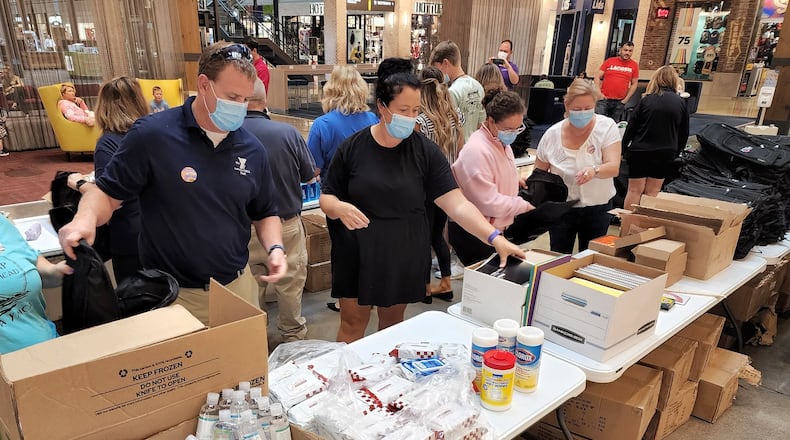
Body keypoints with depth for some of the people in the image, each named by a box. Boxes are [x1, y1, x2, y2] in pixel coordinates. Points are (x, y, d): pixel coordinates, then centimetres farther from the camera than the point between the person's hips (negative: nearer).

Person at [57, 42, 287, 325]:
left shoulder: (252, 150, 0)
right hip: (171, 294, -3)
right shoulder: (152, 134, -13)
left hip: (238, 286, 4)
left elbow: (265, 214, 10)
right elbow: (107, 192, -5)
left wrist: (275, 248, -8)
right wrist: (86, 217, -25)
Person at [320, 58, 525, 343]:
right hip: (358, 255, -1)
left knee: (393, 323, 18)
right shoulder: (353, 147, -7)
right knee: (353, 324, 9)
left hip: (404, 257, 2)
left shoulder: (425, 151, -7)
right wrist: (340, 208, -24)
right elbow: (326, 198, -1)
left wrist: (495, 237, -24)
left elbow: (457, 204, -12)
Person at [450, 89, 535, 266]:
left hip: (495, 229, 10)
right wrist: (525, 205, -17)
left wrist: (515, 180, 6)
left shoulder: (501, 141, 6)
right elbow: (489, 203, -27)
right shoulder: (477, 151, -26)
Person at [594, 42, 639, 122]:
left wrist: (625, 100, 0)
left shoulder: (634, 65, 6)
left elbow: (634, 84, 8)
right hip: (604, 100, -1)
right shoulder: (609, 61, 3)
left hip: (619, 103, 1)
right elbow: (598, 77, 4)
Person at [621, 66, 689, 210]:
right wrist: (675, 152, 18)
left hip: (640, 152, -2)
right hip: (665, 154, 2)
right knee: (652, 192, 8)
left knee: (634, 190, 5)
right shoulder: (681, 103, 0)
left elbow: (631, 127, -4)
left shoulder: (646, 100, -6)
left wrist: (623, 148, 6)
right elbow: (684, 133, 7)